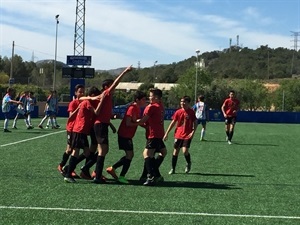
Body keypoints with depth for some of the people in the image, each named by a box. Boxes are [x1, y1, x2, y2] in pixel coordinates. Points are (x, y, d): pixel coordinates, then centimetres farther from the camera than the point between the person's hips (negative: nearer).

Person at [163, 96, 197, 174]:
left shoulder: (191, 112, -5)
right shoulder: (178, 112, 2)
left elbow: (195, 123, 1)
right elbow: (173, 123, 7)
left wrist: (193, 132, -12)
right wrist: (166, 133, 5)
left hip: (187, 135, -3)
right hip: (178, 135, 3)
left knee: (185, 151, -15)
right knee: (175, 152, 5)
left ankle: (189, 163, 15)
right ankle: (173, 169, 16)